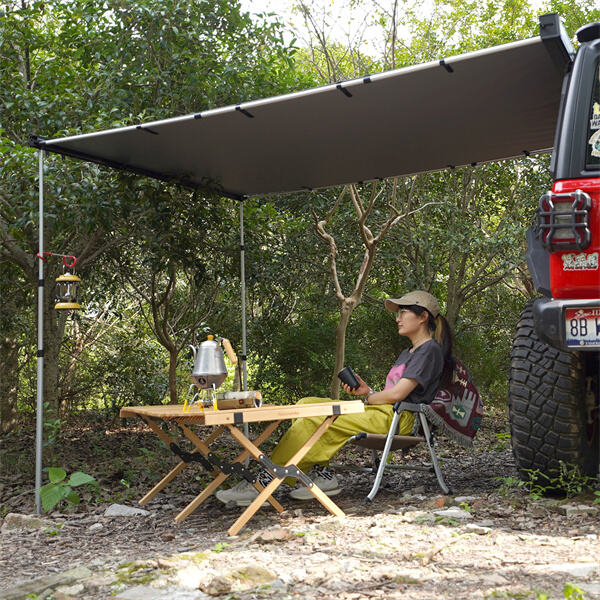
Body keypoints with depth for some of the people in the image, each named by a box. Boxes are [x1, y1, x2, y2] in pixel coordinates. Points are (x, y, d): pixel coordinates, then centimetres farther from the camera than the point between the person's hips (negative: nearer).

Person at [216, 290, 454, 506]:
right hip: (379, 412, 10)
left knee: (312, 421, -21)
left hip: (394, 418, -10)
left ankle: (264, 483, -18)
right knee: (306, 405, -2)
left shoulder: (429, 350, -5)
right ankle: (321, 474, -14)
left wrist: (367, 399, 1)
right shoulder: (408, 353, 27)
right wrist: (367, 391, 2)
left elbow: (397, 394, -14)